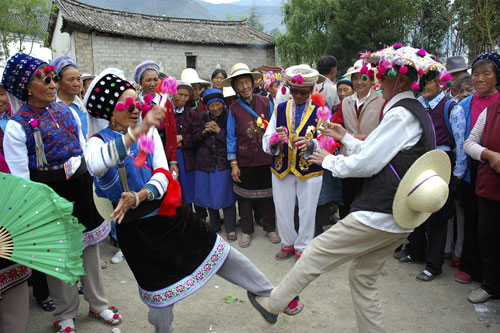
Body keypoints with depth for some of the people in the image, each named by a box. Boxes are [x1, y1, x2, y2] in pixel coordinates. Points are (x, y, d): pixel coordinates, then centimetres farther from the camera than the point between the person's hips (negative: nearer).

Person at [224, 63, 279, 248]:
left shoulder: (266, 103, 1)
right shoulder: (234, 109, 0)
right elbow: (231, 137, 2)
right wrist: (233, 164, -2)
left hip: (266, 158, 0)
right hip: (245, 161, 0)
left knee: (268, 194, 11)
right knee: (245, 196, 10)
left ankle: (270, 229, 29)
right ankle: (247, 231, 27)